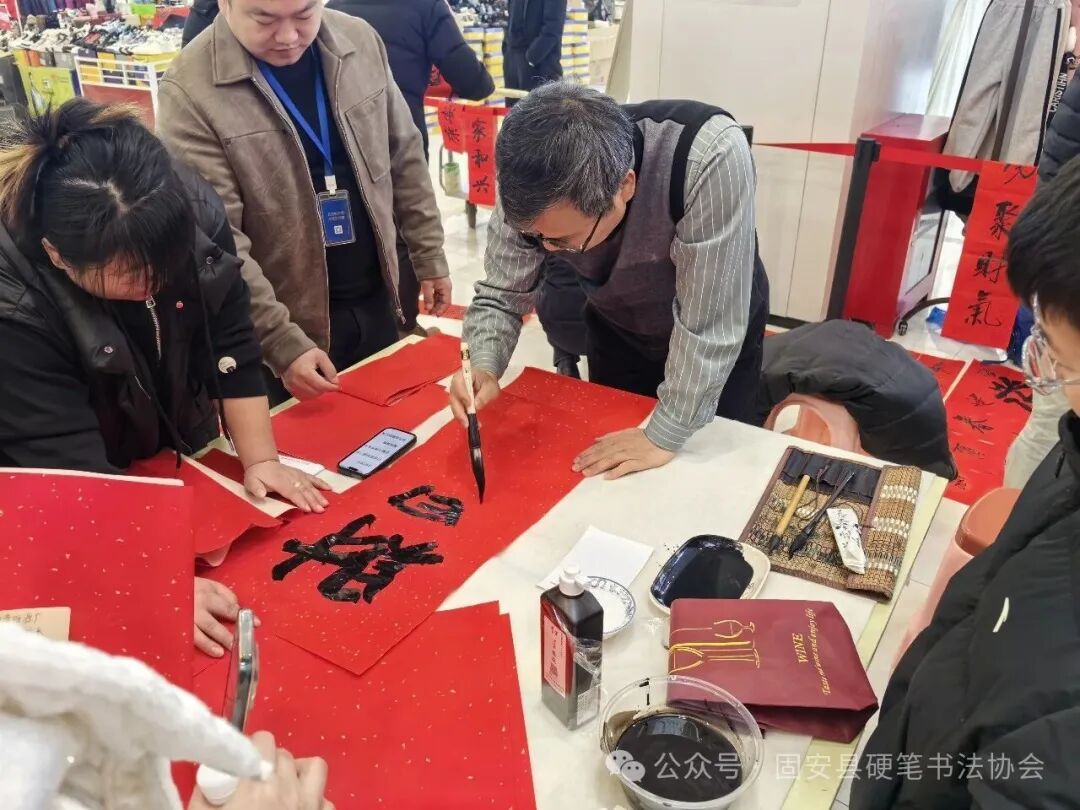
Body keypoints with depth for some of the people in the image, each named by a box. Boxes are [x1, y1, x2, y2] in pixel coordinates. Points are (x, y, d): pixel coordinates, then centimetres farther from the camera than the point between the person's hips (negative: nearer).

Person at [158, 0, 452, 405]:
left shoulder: (360, 42, -2)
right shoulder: (191, 90, -17)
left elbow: (404, 156, 7)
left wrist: (428, 255, 7)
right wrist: (282, 341, -24)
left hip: (375, 302, 5)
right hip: (290, 321, -4)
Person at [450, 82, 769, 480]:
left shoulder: (709, 157, -42)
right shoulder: (533, 188, -28)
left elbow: (710, 323, -36)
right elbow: (501, 296, -16)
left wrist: (665, 435, -29)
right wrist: (484, 368, -35)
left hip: (718, 340, -3)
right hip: (618, 331, 3)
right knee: (610, 484, 18)